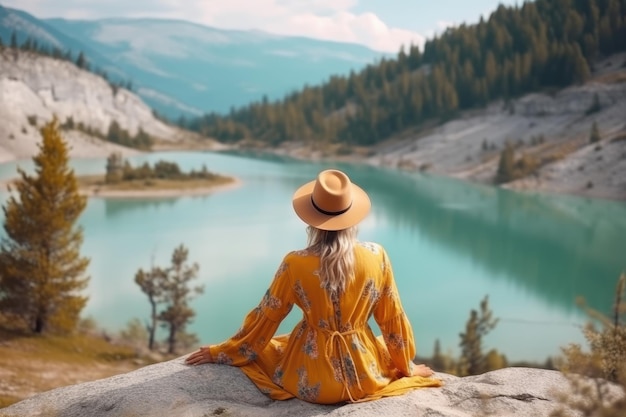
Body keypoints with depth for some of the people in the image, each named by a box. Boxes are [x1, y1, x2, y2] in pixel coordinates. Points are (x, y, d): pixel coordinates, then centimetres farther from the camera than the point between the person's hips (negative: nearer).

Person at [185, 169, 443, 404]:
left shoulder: (295, 264, -16)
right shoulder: (377, 257, -12)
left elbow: (265, 318, -5)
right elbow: (393, 319, -1)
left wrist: (221, 353, 12)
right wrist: (407, 366, 17)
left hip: (312, 381, -3)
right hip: (365, 376, 3)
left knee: (258, 349, 25)